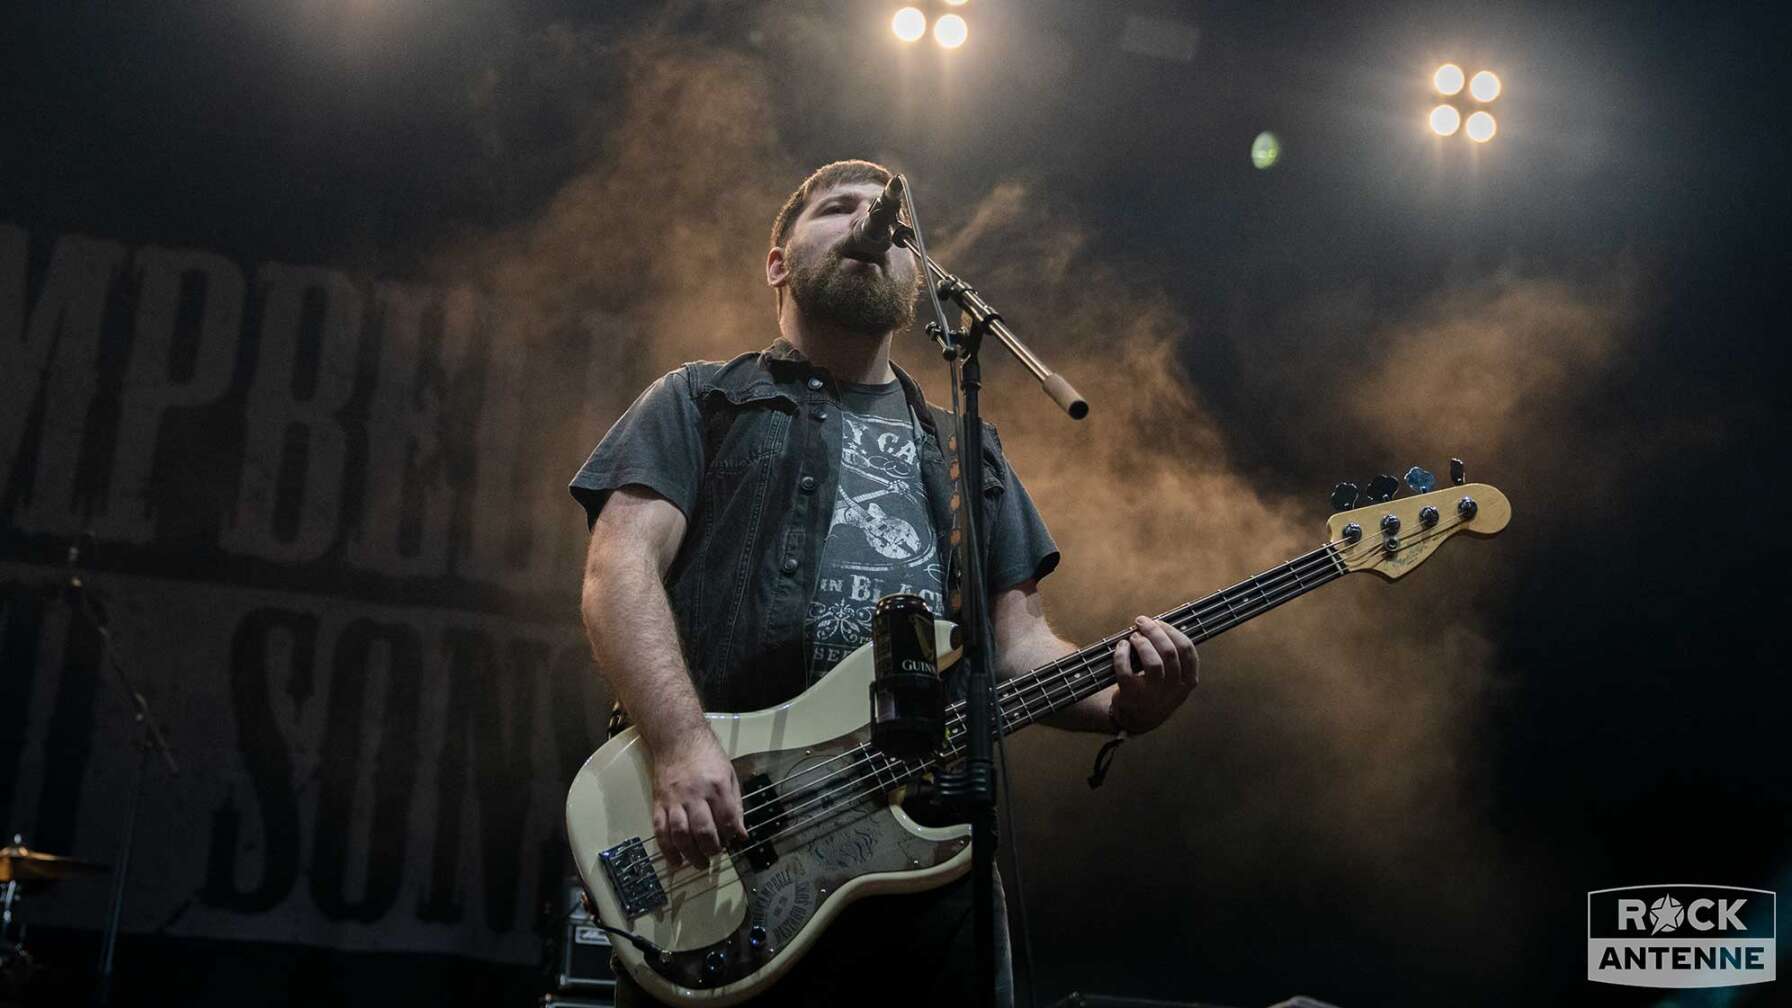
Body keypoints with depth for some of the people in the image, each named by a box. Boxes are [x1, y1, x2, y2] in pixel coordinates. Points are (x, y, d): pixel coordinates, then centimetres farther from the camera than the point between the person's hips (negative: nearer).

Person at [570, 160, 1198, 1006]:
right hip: (718, 836, -3)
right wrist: (682, 745, -18)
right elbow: (621, 571, -1)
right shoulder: (701, 403, 13)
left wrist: (1118, 701, -3)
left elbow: (1019, 636, 20)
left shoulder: (969, 451, 26)